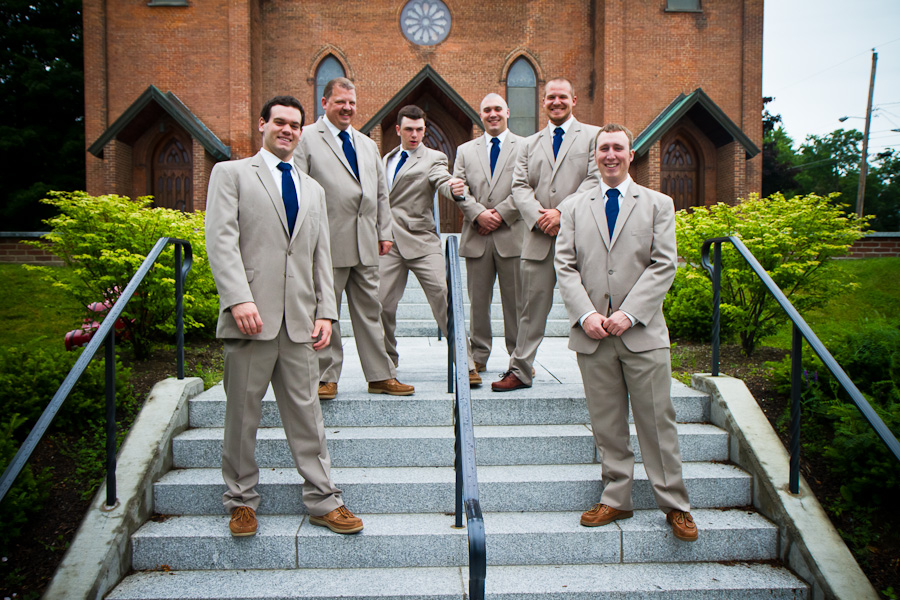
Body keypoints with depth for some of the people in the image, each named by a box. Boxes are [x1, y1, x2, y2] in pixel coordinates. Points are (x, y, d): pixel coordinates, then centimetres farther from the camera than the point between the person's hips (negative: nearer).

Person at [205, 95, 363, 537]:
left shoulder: (314, 190, 22)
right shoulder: (231, 173, 8)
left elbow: (321, 256, 17)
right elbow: (221, 240, -5)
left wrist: (326, 312, 5)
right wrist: (239, 299, -18)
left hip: (299, 318, 4)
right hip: (250, 317, -3)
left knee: (306, 411, 6)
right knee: (242, 413, 6)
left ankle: (323, 501, 15)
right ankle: (241, 501, 22)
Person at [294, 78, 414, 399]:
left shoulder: (368, 144, 22)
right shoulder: (306, 139, 2)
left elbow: (381, 193, 22)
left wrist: (385, 233, 14)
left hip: (365, 244, 6)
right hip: (327, 244, -5)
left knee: (370, 310, 9)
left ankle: (380, 375, 16)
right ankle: (326, 377, 14)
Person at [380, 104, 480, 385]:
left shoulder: (433, 158, 3)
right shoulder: (387, 159, 19)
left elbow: (442, 182, -18)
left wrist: (454, 186, -41)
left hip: (421, 241, -4)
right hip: (389, 242, 4)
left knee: (444, 299, -11)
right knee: (382, 304, 2)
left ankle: (466, 364, -3)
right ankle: (388, 361, 23)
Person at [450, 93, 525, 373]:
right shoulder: (465, 150, 17)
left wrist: (499, 214, -11)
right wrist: (479, 213, -11)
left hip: (512, 234, -2)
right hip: (477, 237, 2)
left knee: (516, 300, 2)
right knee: (478, 300, 7)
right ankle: (478, 357, 17)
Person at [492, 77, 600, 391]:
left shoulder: (593, 136, 10)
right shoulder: (530, 144, 20)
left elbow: (596, 181, -3)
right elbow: (519, 186, 8)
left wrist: (563, 213, -13)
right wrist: (539, 216, -10)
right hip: (539, 237, 2)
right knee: (533, 304, 4)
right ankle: (520, 370, 12)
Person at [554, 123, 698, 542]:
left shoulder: (658, 204, 8)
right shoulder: (574, 208, 12)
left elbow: (663, 265, -2)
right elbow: (565, 266, 4)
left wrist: (628, 313, -12)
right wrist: (586, 315, -10)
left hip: (642, 332, -1)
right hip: (592, 334, 2)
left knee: (657, 421, 3)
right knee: (607, 425, 8)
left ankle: (674, 504, 17)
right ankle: (615, 500, 21)